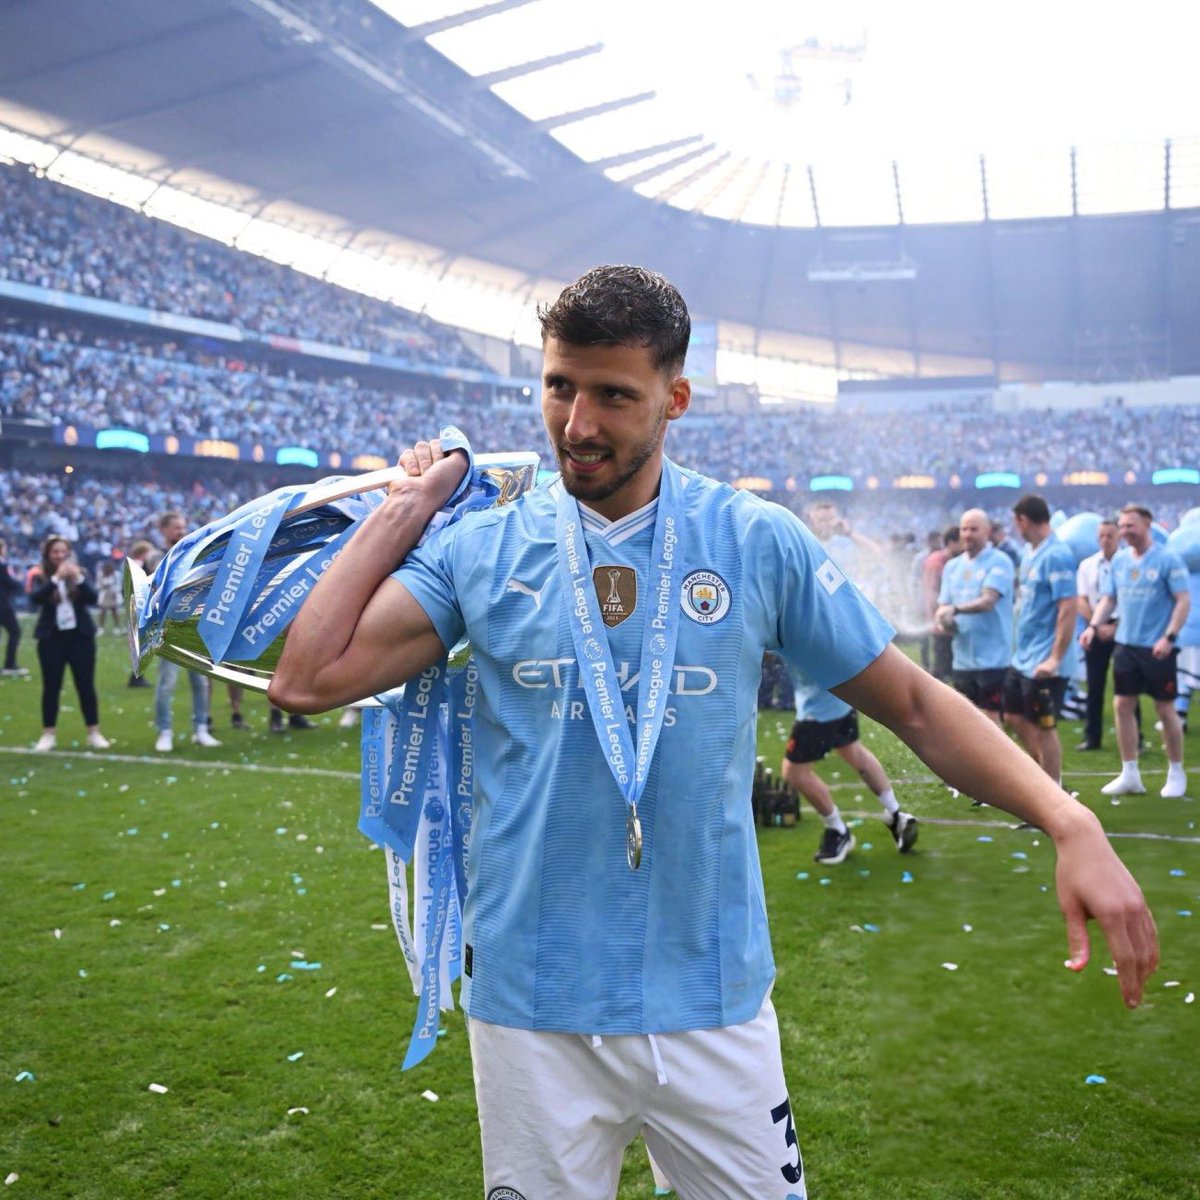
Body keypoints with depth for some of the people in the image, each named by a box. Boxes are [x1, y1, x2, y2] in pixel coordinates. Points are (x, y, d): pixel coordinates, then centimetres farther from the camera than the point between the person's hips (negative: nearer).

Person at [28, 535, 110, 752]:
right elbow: (35, 598, -17)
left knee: (86, 685, 3)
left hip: (80, 635, 1)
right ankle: (49, 734, 12)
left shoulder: (79, 573, 4)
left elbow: (93, 598, -9)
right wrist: (56, 578, -27)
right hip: (51, 637, 0)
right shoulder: (41, 577, 2)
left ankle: (94, 733, 8)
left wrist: (78, 579, -23)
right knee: (51, 687, 3)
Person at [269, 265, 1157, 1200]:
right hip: (532, 1007, 1)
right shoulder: (480, 551, -1)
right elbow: (309, 681, -9)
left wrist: (1069, 821, -14)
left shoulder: (759, 543, -3)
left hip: (713, 996, 0)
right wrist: (407, 503, -3)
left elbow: (912, 702, -1)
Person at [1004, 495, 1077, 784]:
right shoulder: (1029, 553, 9)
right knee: (1015, 717, 17)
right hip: (1022, 658, 9)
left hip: (1044, 662, -9)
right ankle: (1046, 773, 32)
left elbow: (1068, 610, -22)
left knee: (1044, 727, 1)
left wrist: (1055, 659, -24)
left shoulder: (1056, 556, -18)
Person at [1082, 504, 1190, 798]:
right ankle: (1130, 774, 14)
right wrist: (1093, 626, -4)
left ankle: (1176, 774, 18)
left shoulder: (1168, 559, -9)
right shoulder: (1119, 560, 7)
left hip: (1156, 648, -5)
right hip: (1125, 644, 5)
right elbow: (1109, 599, 12)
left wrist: (1169, 637, -21)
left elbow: (1184, 601, -12)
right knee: (1122, 706, 5)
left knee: (1165, 709, 3)